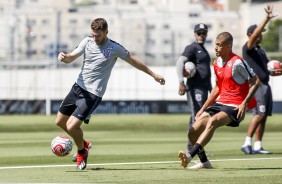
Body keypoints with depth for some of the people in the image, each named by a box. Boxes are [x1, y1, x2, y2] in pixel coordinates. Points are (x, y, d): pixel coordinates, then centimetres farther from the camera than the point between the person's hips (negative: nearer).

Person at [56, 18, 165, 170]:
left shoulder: (115, 49, -10)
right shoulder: (87, 42, 1)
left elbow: (134, 61, 3)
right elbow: (71, 57, -5)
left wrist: (153, 75, 9)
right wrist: (64, 57, -30)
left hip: (93, 94, -6)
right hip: (78, 87, 6)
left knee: (72, 126, -15)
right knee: (60, 121, 12)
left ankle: (82, 152, 15)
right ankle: (83, 144, 36)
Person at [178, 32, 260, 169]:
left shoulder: (237, 63, -14)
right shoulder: (217, 63, 11)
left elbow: (256, 81, -13)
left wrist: (245, 103, -19)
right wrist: (203, 108, 20)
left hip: (234, 106, -8)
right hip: (220, 103, 8)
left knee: (213, 121, -36)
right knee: (193, 132, -2)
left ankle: (190, 155, -45)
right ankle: (204, 162, 16)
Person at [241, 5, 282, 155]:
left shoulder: (260, 51, 22)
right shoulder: (248, 48, -4)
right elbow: (255, 34, -22)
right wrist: (267, 19, -29)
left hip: (265, 84, 9)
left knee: (264, 116, 5)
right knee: (259, 114, -19)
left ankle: (257, 146, 6)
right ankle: (247, 143, -19)